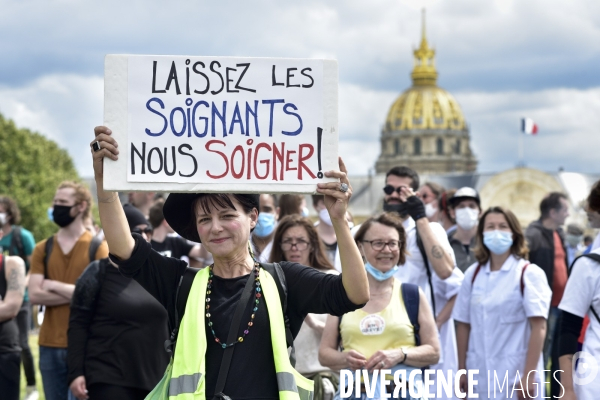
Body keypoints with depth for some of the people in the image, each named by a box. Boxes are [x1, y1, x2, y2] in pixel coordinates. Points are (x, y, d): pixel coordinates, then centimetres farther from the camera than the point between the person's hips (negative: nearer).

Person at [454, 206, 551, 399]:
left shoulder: (529, 273, -3)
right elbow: (463, 325, 11)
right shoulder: (473, 274, 9)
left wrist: (528, 376, -15)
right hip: (480, 379, 4)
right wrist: (462, 370, 8)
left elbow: (538, 327, -8)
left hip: (516, 377, -4)